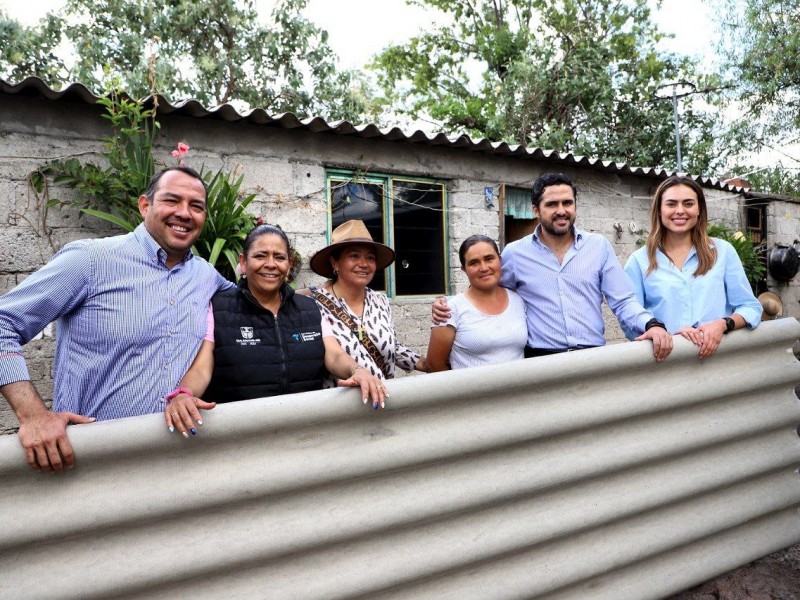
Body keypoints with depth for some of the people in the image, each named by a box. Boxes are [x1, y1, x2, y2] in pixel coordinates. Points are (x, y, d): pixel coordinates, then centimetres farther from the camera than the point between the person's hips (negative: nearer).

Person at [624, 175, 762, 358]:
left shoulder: (723, 251, 10)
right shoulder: (639, 261, 5)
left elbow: (750, 307, 11)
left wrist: (723, 324, -8)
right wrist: (671, 333, -14)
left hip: (717, 354, 1)